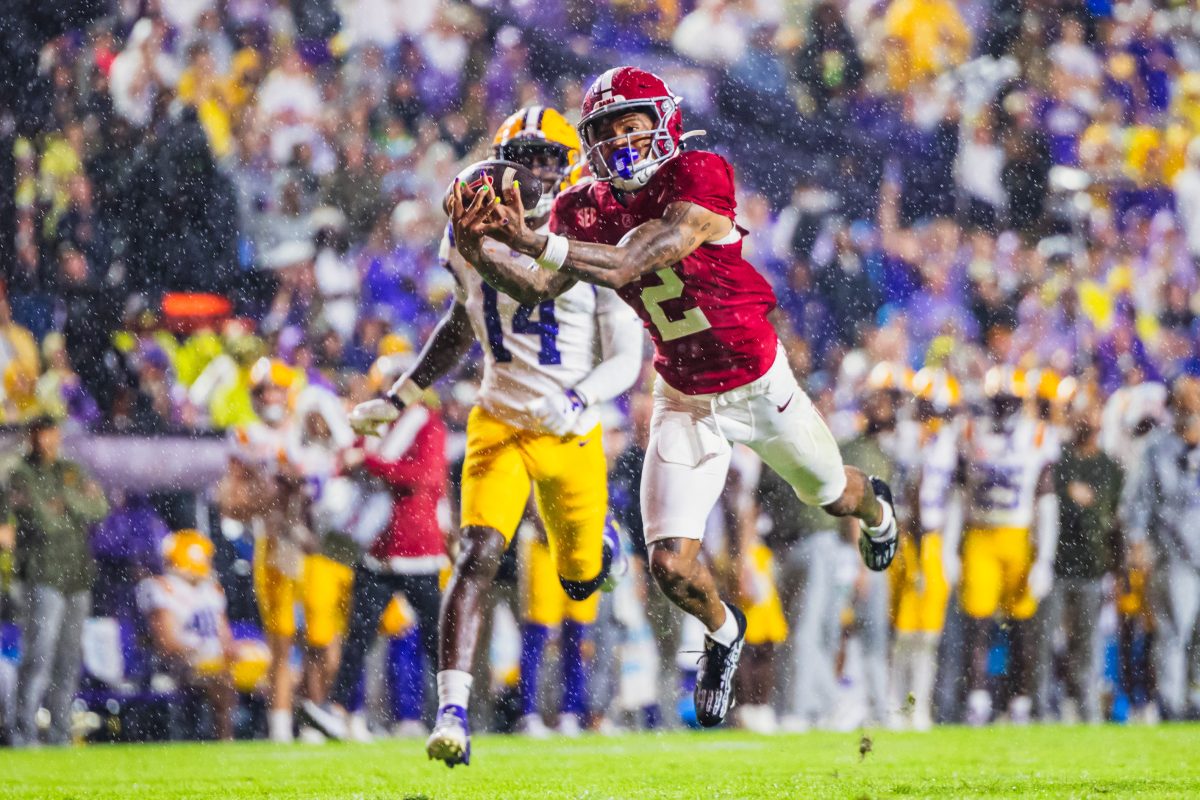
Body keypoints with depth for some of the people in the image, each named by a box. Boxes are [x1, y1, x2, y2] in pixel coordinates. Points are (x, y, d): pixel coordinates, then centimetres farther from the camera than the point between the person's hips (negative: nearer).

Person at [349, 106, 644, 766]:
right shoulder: (477, 238, 0)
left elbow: (628, 358, -10)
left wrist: (577, 399, -28)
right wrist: (400, 397, 17)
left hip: (571, 435, -1)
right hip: (499, 424, 1)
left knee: (581, 581, 13)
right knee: (477, 556, -20)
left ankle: (596, 539, 53)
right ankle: (452, 713, -23)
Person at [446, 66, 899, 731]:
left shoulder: (698, 179, -28)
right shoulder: (583, 208, -9)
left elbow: (627, 265, -37)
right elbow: (539, 289, -18)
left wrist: (532, 241, -46)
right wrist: (479, 250, -35)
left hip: (759, 383, -3)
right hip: (683, 398, 3)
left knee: (829, 495, 23)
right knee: (672, 564, -8)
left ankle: (873, 504, 64)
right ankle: (723, 633, 28)